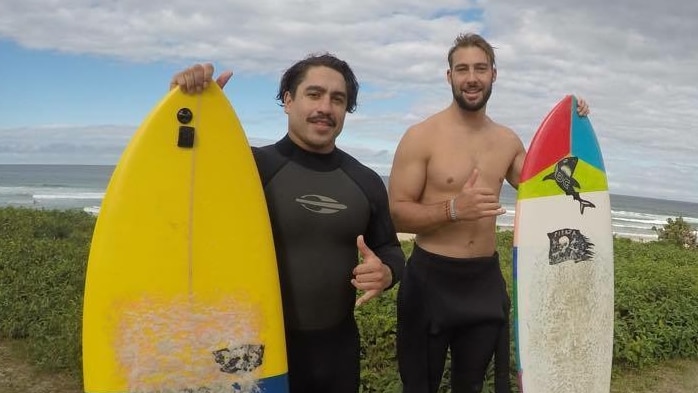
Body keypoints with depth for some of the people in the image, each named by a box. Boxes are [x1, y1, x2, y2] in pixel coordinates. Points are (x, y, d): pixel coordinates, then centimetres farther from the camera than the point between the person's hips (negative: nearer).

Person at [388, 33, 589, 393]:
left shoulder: (508, 141, 5)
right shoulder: (421, 137, -11)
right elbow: (395, 213, -14)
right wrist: (452, 209, -30)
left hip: (486, 279, 5)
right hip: (430, 278, -4)